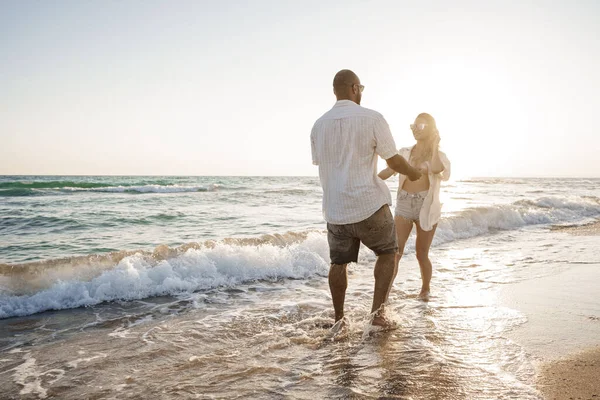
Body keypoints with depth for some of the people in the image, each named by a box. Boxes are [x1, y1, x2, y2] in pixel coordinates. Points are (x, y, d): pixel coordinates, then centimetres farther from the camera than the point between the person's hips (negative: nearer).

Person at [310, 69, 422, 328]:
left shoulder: (319, 125, 5)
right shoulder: (373, 118, -8)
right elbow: (394, 162, -5)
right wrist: (412, 172, 16)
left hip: (335, 209, 4)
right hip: (369, 204, -4)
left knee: (338, 262, 18)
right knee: (387, 253, 17)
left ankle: (338, 319, 24)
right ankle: (377, 312, 9)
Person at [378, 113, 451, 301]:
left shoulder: (438, 155, 4)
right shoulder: (404, 153, 11)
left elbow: (436, 168, -23)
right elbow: (386, 173, -1)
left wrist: (435, 144, -14)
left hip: (426, 206, -1)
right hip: (404, 205, 2)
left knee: (422, 254, 7)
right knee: (395, 251, -11)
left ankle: (425, 288, 31)